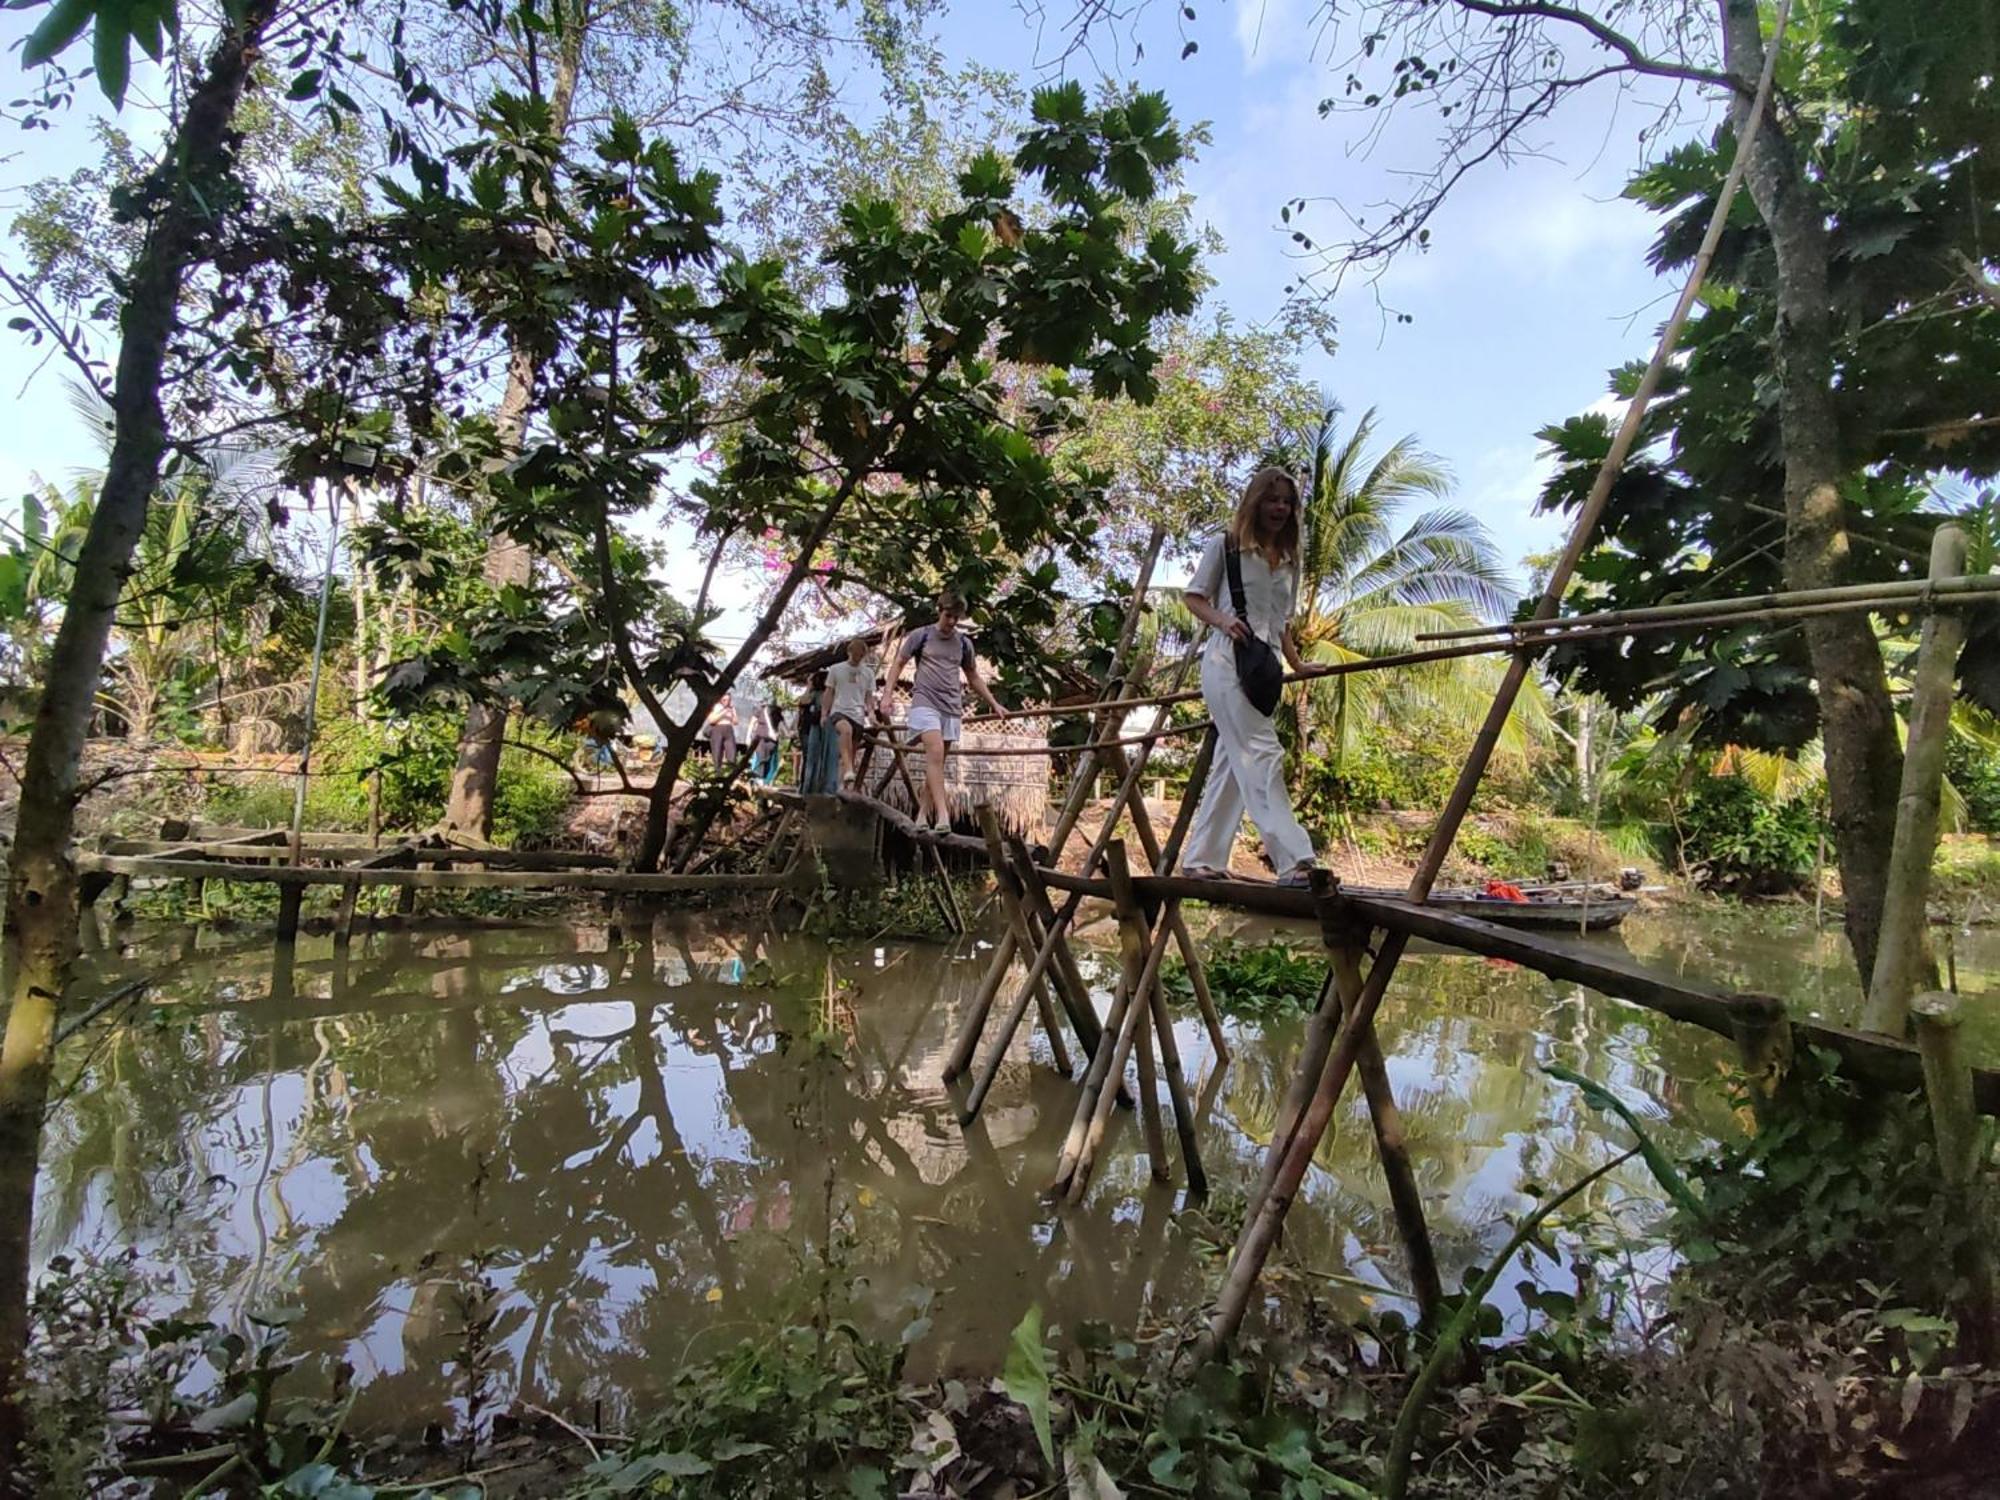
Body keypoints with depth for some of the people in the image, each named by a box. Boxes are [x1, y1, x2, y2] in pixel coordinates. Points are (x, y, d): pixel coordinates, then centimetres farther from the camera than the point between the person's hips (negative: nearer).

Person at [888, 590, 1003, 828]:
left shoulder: (964, 643, 13)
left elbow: (974, 677, 23)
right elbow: (898, 665, 9)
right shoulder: (921, 636, 4)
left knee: (937, 761, 5)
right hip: (925, 702, -4)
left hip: (952, 708, 4)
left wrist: (994, 704, 18)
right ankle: (942, 814, -29)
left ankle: (924, 814, 14)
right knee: (935, 752, -22)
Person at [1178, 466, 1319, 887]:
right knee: (1261, 754, -16)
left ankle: (1201, 858, 12)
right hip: (1227, 660, -7)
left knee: (1231, 763, 6)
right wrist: (1223, 621, -15)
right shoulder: (1226, 545, 4)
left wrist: (1298, 664, 11)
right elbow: (1193, 597, 4)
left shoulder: (1288, 560, 20)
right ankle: (1293, 859, -22)